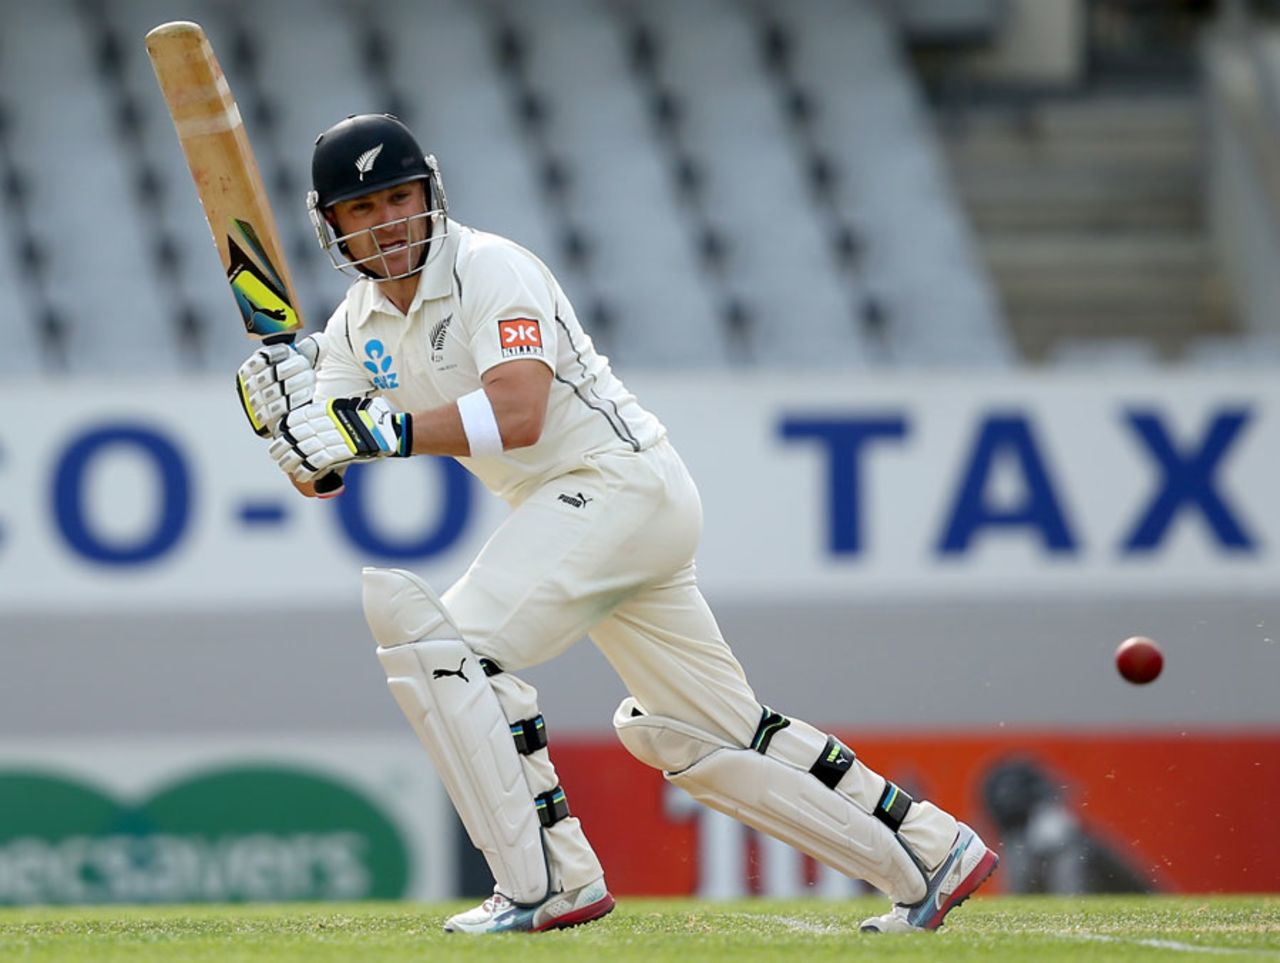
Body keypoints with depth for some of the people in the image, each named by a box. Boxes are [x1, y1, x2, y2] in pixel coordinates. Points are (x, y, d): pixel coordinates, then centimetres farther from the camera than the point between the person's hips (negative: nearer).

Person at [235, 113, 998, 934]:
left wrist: (382, 431, -33)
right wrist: (294, 421, -18)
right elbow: (326, 479, 3)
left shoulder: (490, 269, -14)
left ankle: (547, 882, -17)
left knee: (442, 644, -20)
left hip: (621, 479, -9)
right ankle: (931, 854, 21)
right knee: (682, 733, 15)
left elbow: (516, 414, -28)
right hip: (567, 507, 9)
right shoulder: (358, 328, 9)